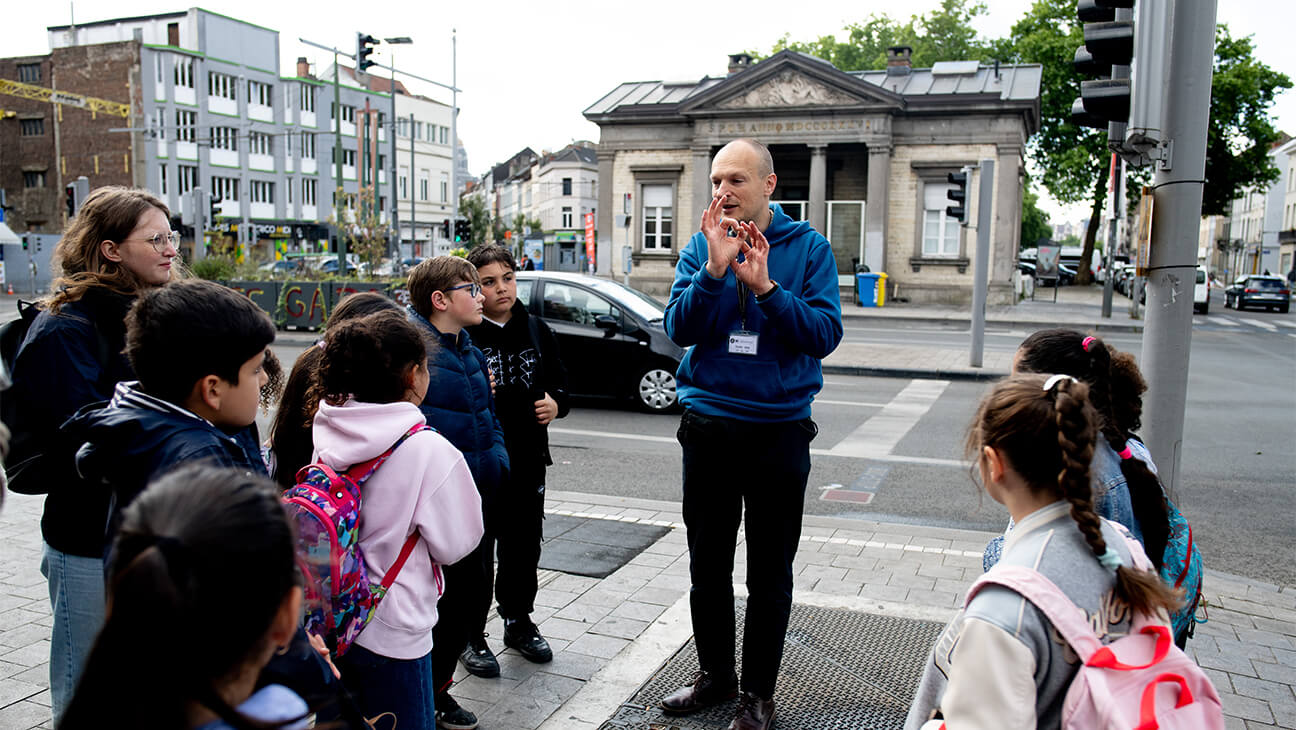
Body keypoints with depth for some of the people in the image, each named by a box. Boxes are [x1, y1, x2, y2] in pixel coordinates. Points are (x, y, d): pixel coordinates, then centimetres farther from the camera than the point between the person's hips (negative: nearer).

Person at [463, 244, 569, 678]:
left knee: (524, 545, 17)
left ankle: (518, 622, 36)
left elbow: (559, 379, 17)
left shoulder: (536, 331, 8)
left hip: (528, 459, 5)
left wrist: (556, 403, -2)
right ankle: (470, 635, 19)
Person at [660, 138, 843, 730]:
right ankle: (714, 674, 34)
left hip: (779, 430, -2)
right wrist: (715, 269, -23)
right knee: (707, 563, 14)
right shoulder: (700, 248, 2)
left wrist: (767, 287, -23)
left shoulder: (808, 248, -3)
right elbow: (679, 329, -10)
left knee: (770, 572, 8)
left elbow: (825, 334, -12)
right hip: (708, 429, 2)